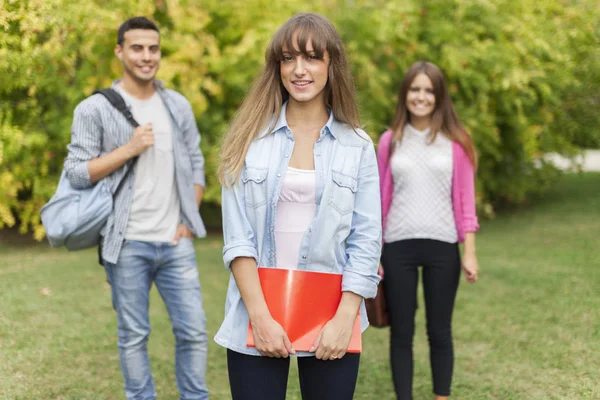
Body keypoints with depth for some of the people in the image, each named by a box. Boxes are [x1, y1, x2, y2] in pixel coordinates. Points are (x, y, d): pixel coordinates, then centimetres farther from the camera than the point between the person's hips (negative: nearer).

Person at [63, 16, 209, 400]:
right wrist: (129, 149, -15)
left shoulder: (178, 106, 9)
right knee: (134, 336, 7)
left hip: (175, 242, 3)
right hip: (128, 244, -3)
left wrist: (189, 219, 3)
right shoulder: (95, 109, -4)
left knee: (194, 330, 3)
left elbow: (195, 164, 13)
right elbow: (76, 172, -7)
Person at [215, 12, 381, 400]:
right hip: (257, 320, 0)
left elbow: (366, 241, -1)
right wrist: (260, 316, -12)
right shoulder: (251, 138, 1)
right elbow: (237, 238, -3)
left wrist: (344, 319, -10)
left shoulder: (358, 146, 2)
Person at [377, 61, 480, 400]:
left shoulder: (455, 142, 2)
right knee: (402, 332, 7)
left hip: (442, 247, 0)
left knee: (440, 332, 9)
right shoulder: (390, 141, 5)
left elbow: (465, 201, 2)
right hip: (398, 246, 1)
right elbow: (380, 200, 6)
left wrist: (470, 252, -4)